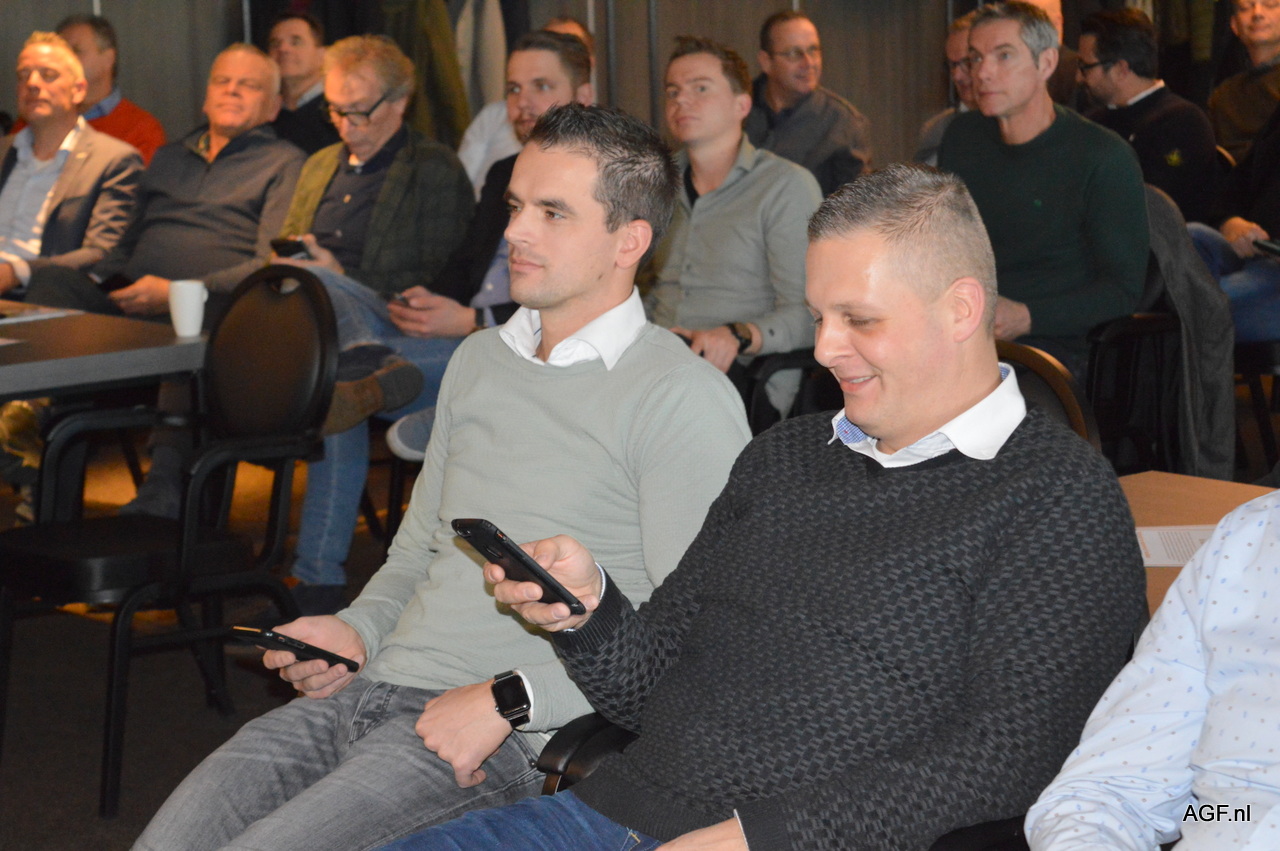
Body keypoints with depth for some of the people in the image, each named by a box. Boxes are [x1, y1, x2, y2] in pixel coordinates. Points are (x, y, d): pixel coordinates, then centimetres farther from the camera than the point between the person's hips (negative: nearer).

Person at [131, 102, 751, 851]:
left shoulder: (684, 402, -7)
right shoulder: (479, 360, 19)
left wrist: (507, 701, -16)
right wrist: (358, 631, 8)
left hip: (516, 734, -7)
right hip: (375, 688, 7)